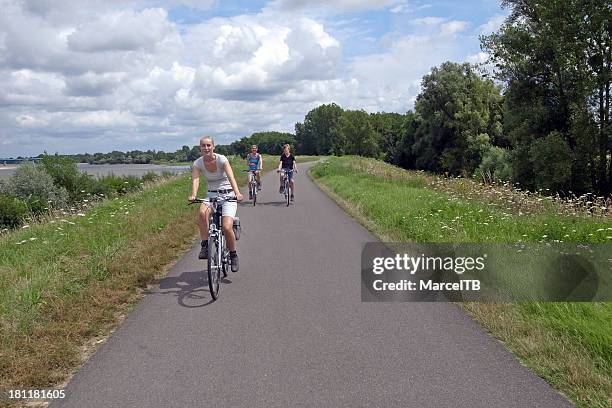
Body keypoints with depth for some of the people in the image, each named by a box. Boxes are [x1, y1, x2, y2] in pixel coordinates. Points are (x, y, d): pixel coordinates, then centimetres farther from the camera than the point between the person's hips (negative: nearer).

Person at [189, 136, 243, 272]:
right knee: (202, 213, -32)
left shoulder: (221, 159, -13)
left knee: (226, 227, -21)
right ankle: (205, 246, -18)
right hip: (211, 195, 3)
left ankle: (233, 255, 4)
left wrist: (237, 192, -45)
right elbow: (195, 179, -19)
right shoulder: (198, 163, -3)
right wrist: (193, 195, -41)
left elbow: (231, 176, -28)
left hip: (228, 195, -3)